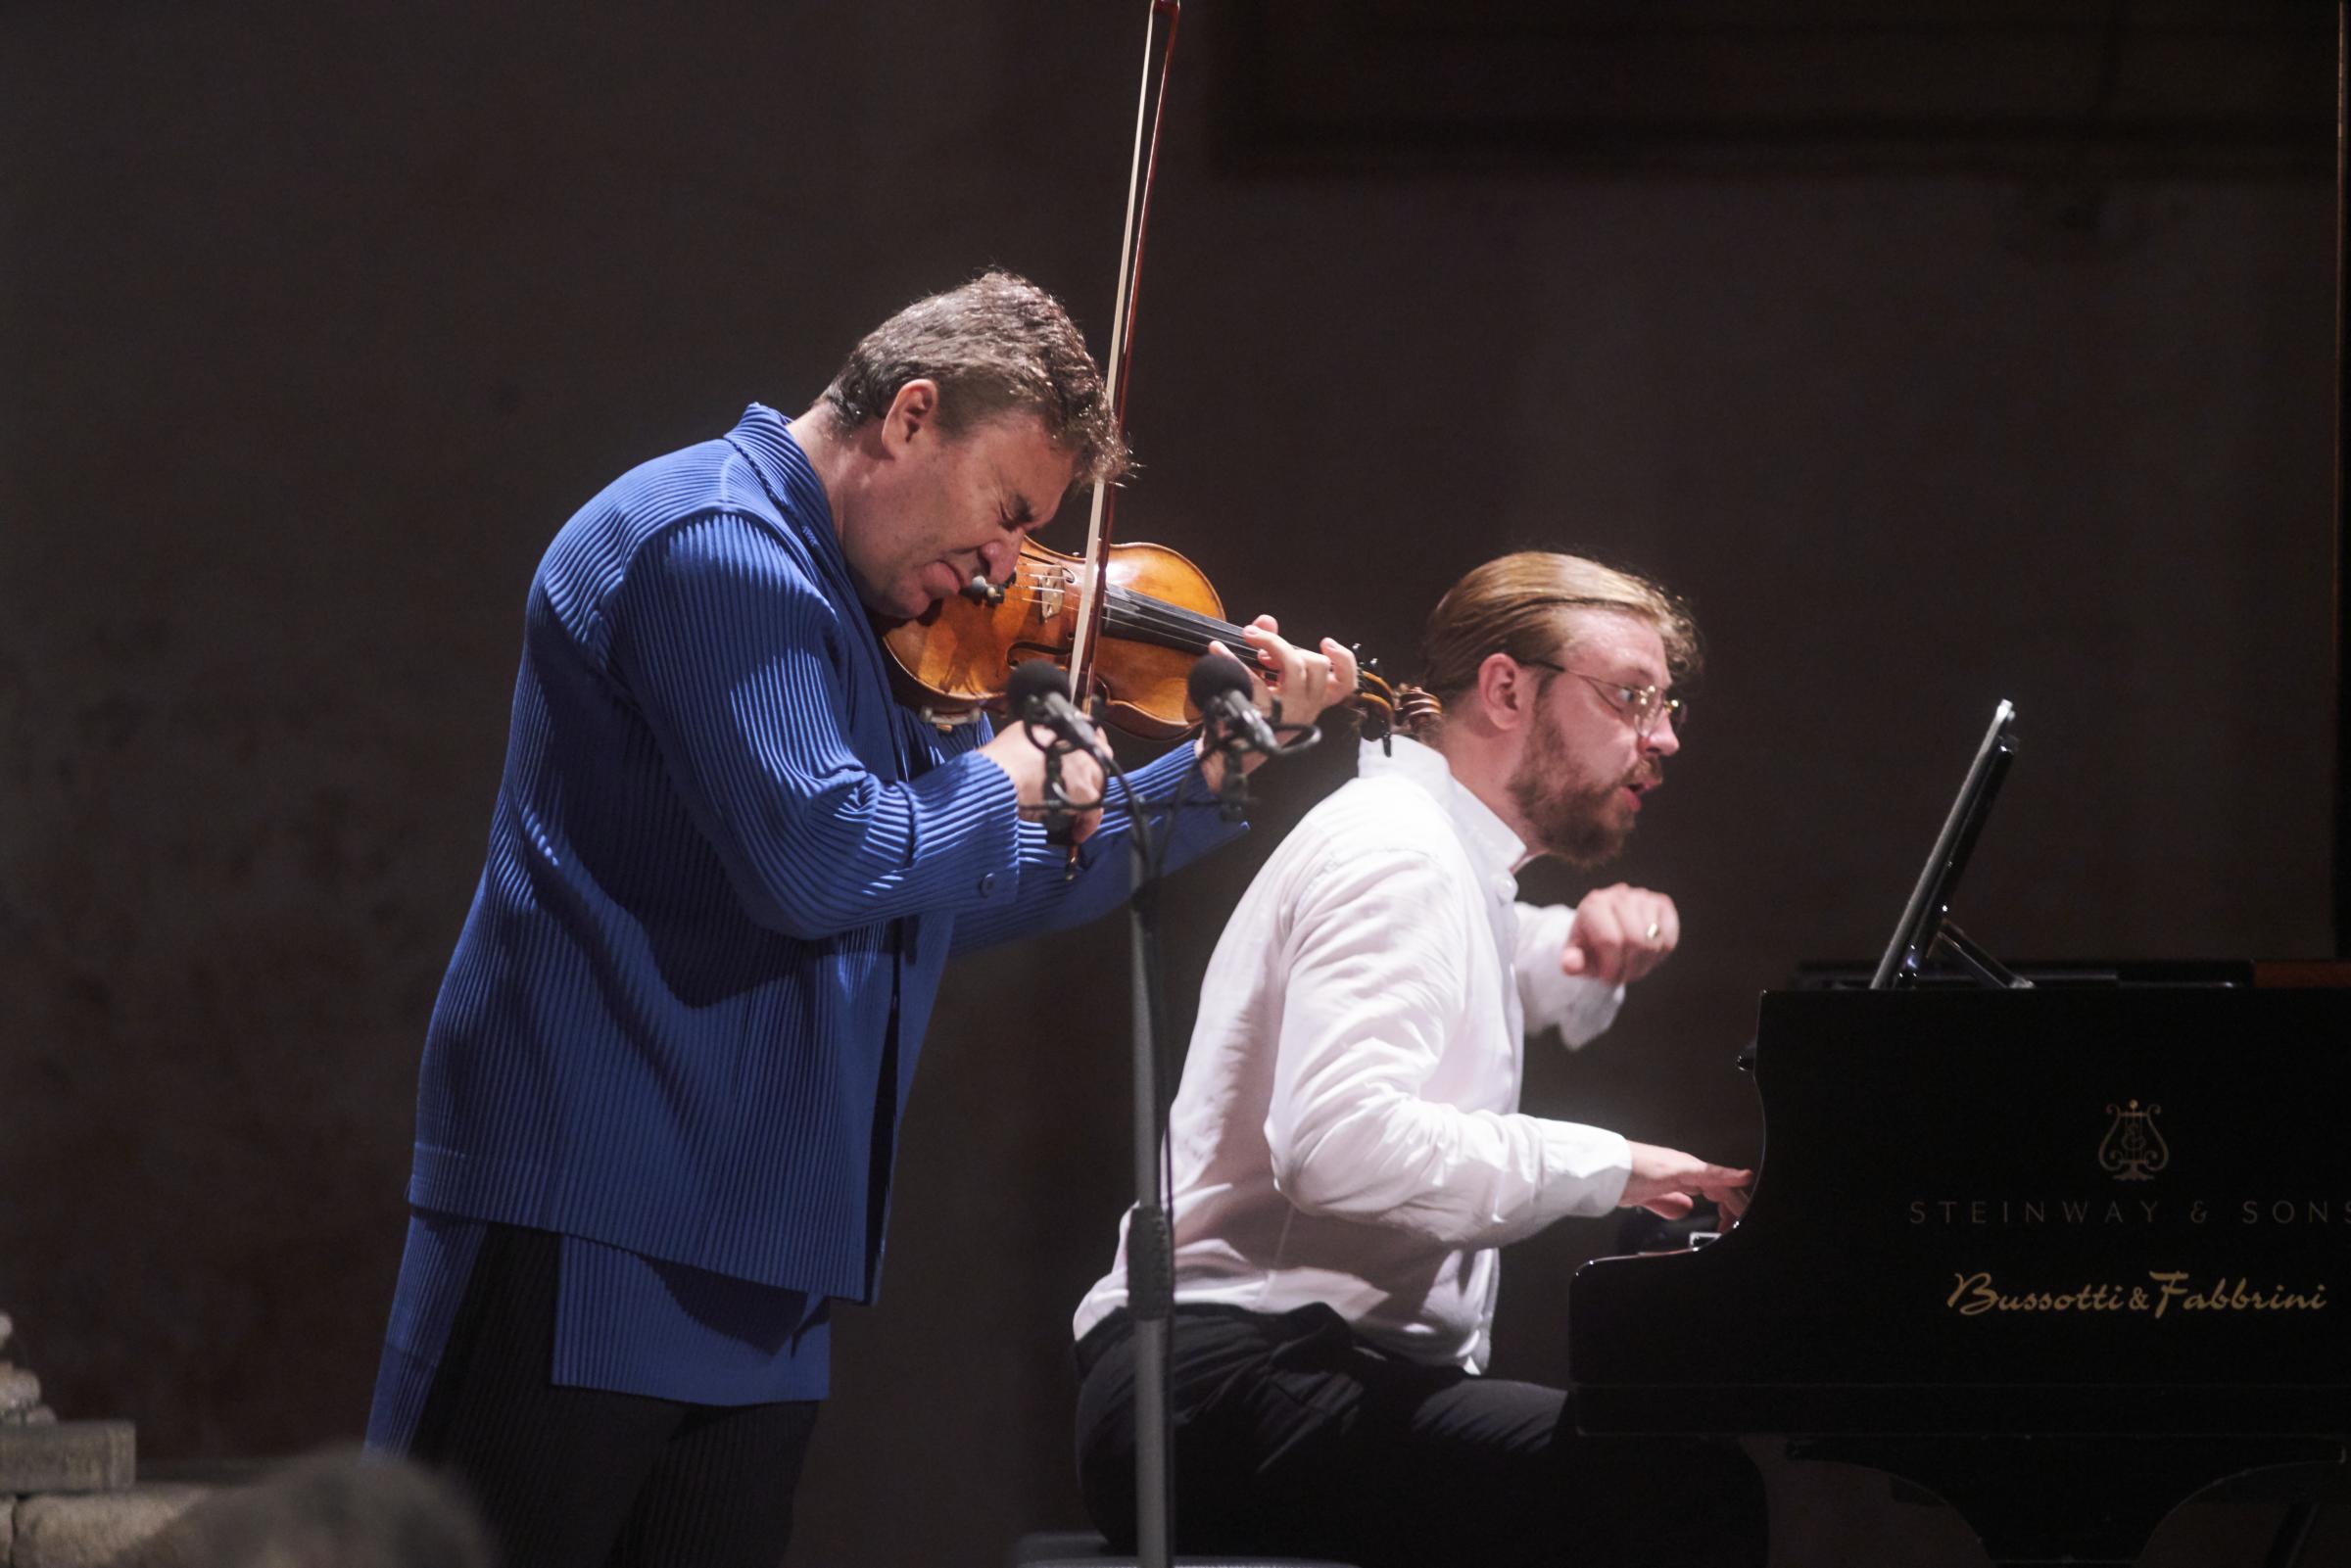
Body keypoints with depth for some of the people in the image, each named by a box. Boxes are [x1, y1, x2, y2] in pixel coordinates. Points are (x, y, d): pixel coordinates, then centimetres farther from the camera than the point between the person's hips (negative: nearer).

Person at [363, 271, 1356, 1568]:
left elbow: (980, 894, 27)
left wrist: (1220, 771, 19)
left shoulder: (860, 618, 19)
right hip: (590, 1227, -10)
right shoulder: (711, 547, -12)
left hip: (747, 1270, 10)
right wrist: (999, 789, -4)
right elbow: (814, 861, -22)